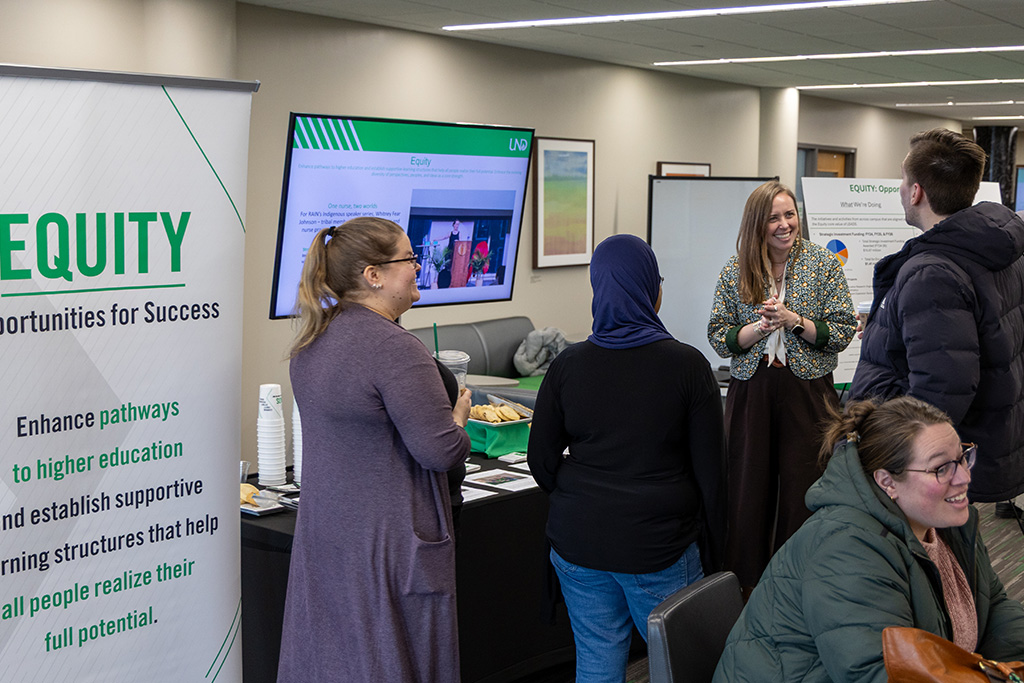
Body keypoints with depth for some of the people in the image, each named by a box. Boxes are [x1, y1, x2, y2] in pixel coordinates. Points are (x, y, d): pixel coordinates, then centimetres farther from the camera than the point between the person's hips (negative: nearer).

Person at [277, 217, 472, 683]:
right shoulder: (396, 350, -21)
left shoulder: (311, 342, 8)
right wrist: (459, 414, -1)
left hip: (324, 535, 8)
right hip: (386, 542, -8)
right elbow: (442, 451, -21)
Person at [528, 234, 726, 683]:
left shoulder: (567, 365, -3)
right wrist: (712, 544, 6)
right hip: (660, 545, -2)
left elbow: (541, 460, 3)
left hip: (579, 544, 3)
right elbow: (709, 466, -5)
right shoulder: (687, 365, -8)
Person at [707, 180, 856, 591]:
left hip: (807, 392, -1)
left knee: (802, 494, 2)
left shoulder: (823, 264, 0)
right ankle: (745, 584, 20)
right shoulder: (735, 272, 3)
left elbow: (844, 329, -4)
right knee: (748, 491, 6)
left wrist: (795, 320, -17)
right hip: (750, 392, 1)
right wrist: (757, 328, -15)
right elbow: (718, 336, 3)